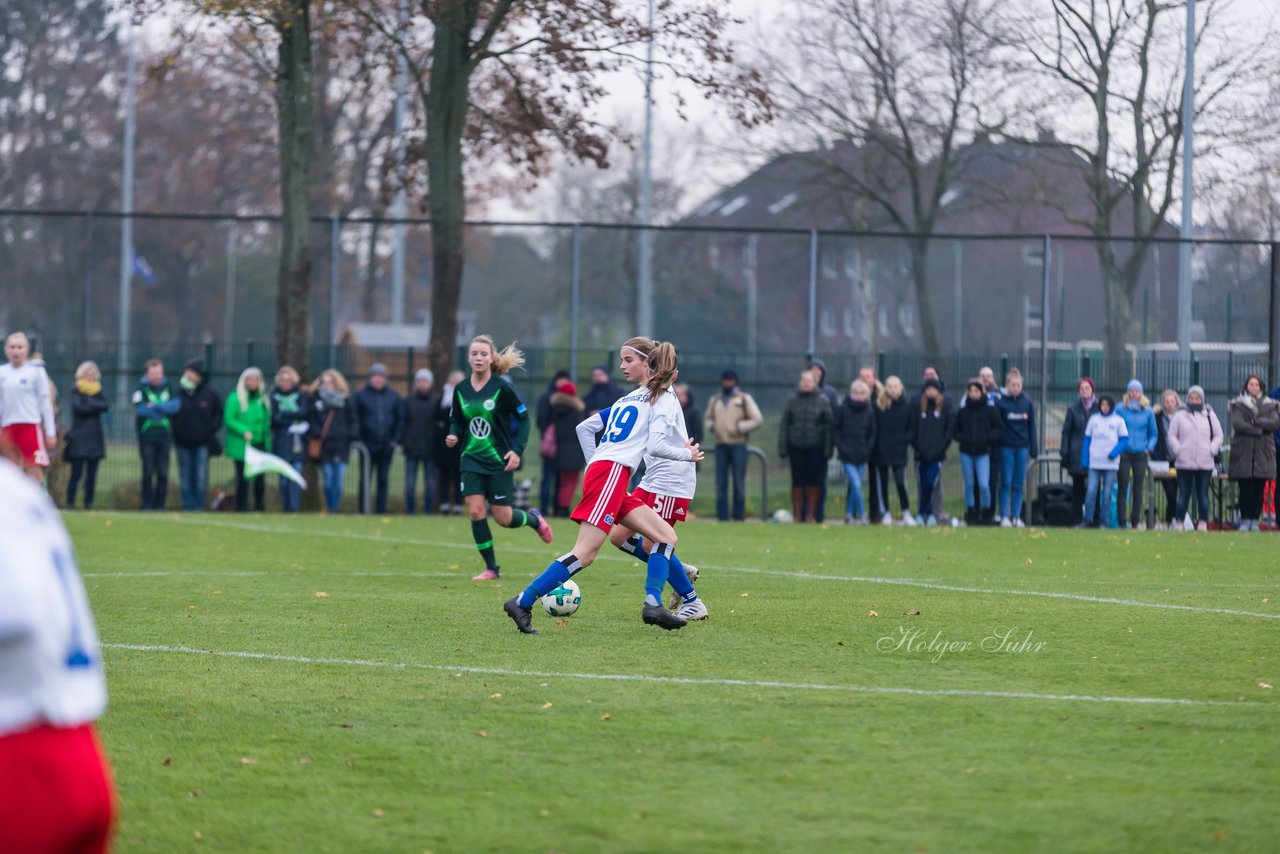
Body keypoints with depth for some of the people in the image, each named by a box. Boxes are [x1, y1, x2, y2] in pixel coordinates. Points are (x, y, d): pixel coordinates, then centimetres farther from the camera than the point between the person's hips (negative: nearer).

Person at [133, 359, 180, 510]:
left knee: (163, 473, 0)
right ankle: (147, 505, 4)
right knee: (148, 472, -2)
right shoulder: (142, 388, -1)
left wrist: (155, 406, -14)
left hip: (164, 435, 3)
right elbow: (140, 408, -15)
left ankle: (160, 505, 6)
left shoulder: (167, 387, 9)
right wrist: (164, 409, -10)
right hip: (147, 435, -3)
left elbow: (176, 405, -4)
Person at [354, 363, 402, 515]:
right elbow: (355, 418, 1)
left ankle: (380, 510, 8)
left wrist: (395, 439, 3)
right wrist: (358, 439, -6)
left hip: (386, 445, 2)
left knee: (383, 480, 5)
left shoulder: (393, 396, 8)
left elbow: (398, 419, 12)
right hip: (367, 444, -2)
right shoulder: (361, 395, 1)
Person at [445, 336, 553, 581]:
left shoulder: (501, 388, -12)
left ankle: (534, 519, 34)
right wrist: (453, 436, -10)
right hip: (472, 460, 3)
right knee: (476, 512, -9)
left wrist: (517, 450, -14)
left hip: (499, 461, -3)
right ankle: (491, 568, 4)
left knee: (503, 518, 0)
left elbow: (524, 418, -5)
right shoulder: (461, 390, 0)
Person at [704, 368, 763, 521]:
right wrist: (710, 426, 3)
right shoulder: (715, 400, 17)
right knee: (720, 482, 0)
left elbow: (757, 419, 0)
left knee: (739, 482, -4)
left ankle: (738, 515, 0)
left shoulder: (744, 399, 5)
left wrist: (740, 427, -10)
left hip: (738, 444, -4)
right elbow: (707, 419, 26)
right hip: (720, 445, 4)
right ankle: (722, 516, 2)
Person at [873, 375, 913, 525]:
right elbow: (873, 428, 4)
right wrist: (875, 444, -4)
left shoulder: (906, 406, 1)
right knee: (883, 483, 7)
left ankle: (906, 513, -2)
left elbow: (912, 428, 6)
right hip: (881, 450, 1)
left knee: (901, 482, -10)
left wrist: (905, 440, -7)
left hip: (899, 452, -1)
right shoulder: (879, 406, -1)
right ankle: (886, 514, 16)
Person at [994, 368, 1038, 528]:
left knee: (1019, 484, 4)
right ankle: (1004, 516, 3)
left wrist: (1033, 451, 5)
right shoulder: (1001, 402, -3)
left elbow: (1031, 426, 8)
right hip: (1006, 447, -2)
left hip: (1022, 448, 2)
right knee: (1006, 483, -1)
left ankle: (1016, 516, 9)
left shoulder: (1027, 402, 4)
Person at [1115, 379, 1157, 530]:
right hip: (1124, 454, -2)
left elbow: (1154, 434, 13)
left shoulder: (1147, 412, 6)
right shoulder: (1120, 409, 1)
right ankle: (1122, 521, -2)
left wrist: (1149, 449, 0)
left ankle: (1136, 520, 8)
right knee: (1123, 488, -4)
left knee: (1138, 489, 2)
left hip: (1140, 455, 2)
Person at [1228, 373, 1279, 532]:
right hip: (1243, 452, -2)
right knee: (1245, 489, -6)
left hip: (1263, 453, 2)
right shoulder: (1239, 405, 6)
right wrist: (1259, 430, -9)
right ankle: (1245, 520, -1)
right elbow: (1237, 424, -10)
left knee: (1259, 490, -1)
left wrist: (1255, 421, -11)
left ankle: (1255, 520, 4)